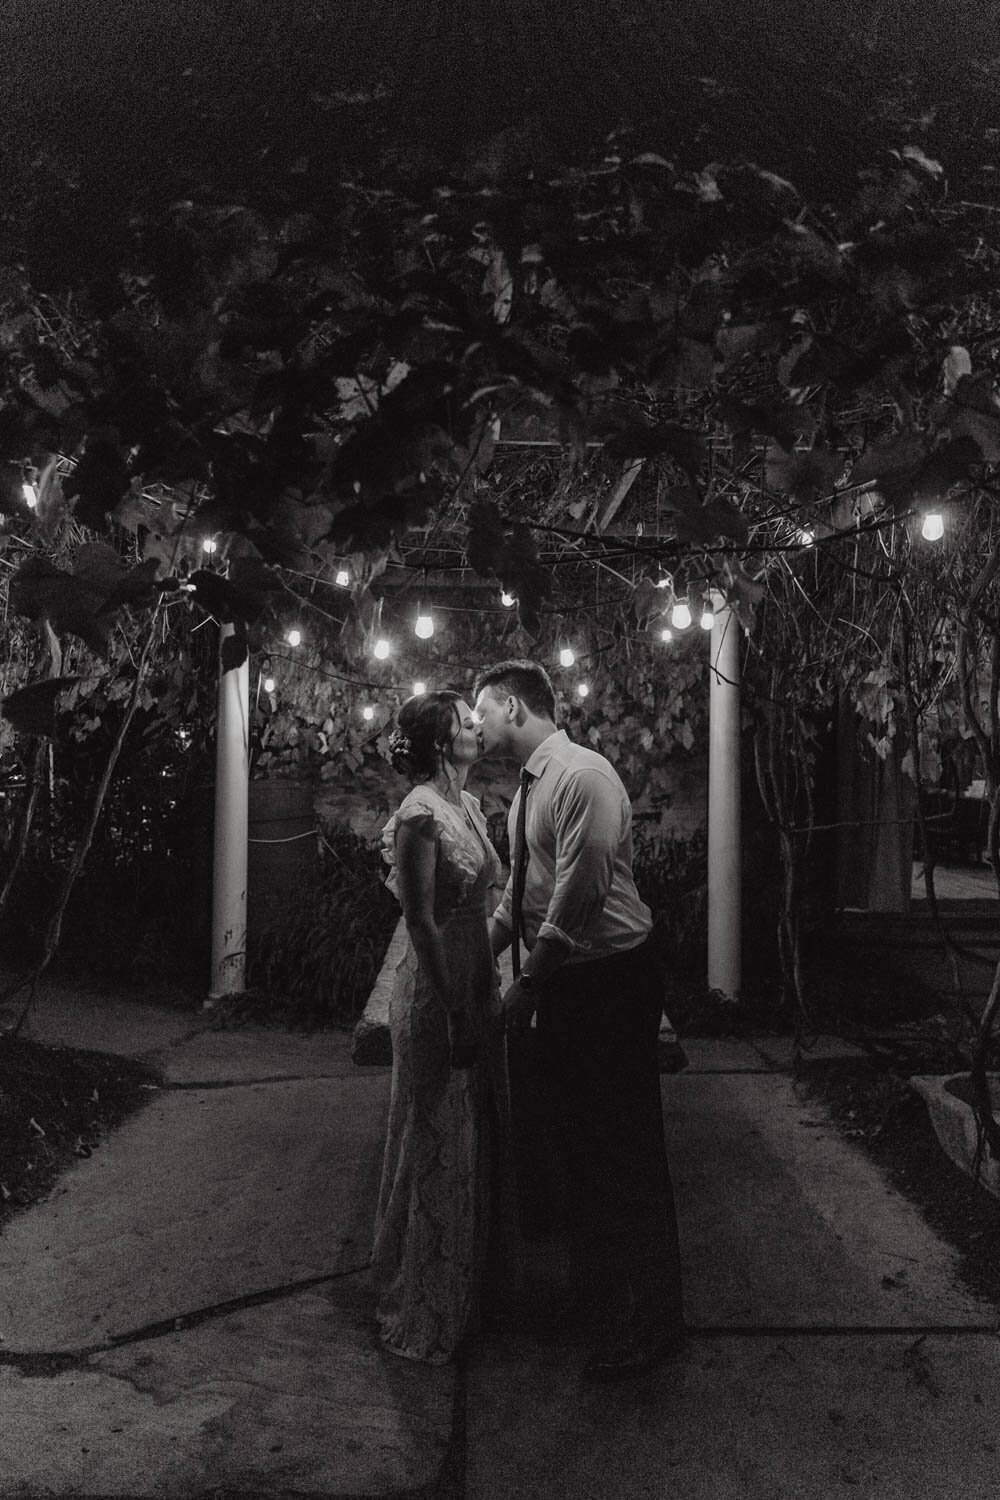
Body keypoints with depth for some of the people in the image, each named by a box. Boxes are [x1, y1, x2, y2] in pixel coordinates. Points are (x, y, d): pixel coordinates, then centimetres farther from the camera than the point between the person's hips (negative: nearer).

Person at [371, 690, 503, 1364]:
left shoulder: (467, 805, 9)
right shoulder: (420, 815, -18)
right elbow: (421, 923, -20)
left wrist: (486, 998, 12)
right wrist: (455, 1016, -19)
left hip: (476, 985, 9)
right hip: (436, 996, -9)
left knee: (472, 1139, 19)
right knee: (436, 1145, 4)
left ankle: (466, 1278, 36)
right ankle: (424, 1311, 21)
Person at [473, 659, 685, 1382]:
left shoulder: (583, 775, -18)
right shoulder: (530, 787, 12)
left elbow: (579, 895, -22)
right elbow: (519, 893, 18)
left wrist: (527, 984, -17)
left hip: (611, 982, -9)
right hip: (563, 984, 10)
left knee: (626, 1151, 0)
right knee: (577, 1140, 19)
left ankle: (650, 1320, 14)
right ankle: (597, 1286, 37)